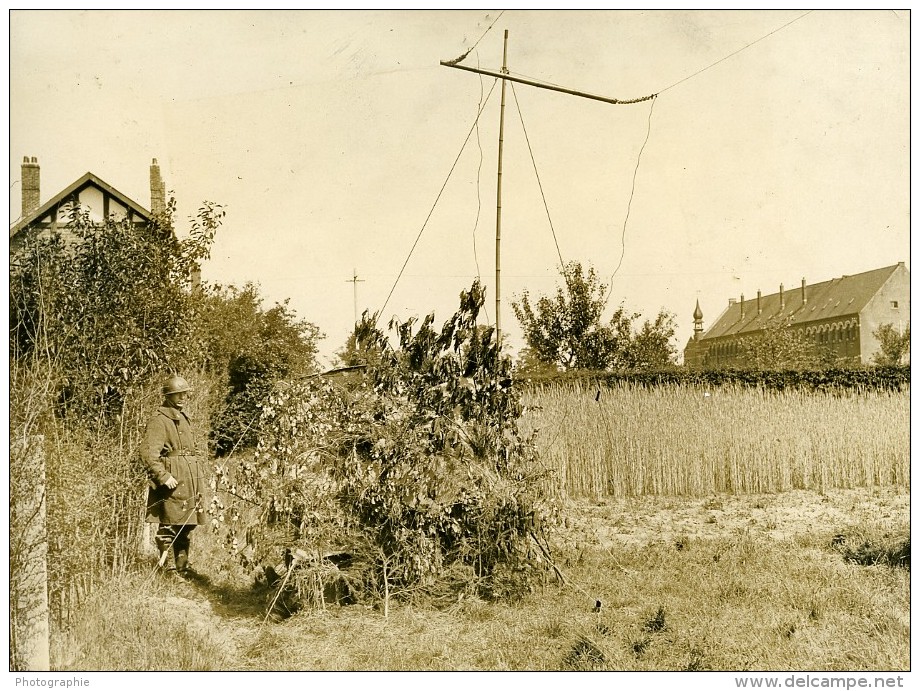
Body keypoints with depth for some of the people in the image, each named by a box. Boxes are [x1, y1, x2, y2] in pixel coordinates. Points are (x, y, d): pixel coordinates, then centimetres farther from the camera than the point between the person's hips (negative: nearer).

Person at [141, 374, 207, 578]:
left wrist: (200, 475, 20)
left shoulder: (184, 419, 20)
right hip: (173, 482, -9)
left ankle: (182, 567, 23)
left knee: (187, 525, 13)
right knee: (170, 526, -8)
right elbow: (149, 452, -19)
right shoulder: (159, 420, -9)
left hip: (190, 482, 9)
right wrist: (163, 476, -24)